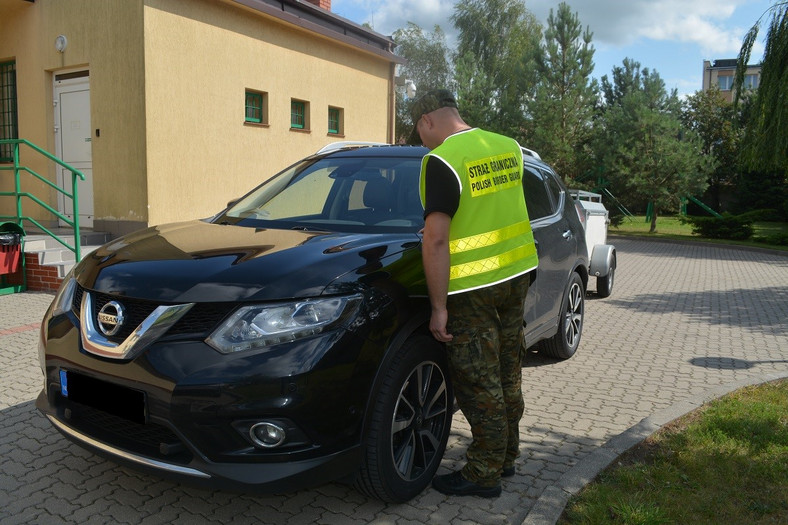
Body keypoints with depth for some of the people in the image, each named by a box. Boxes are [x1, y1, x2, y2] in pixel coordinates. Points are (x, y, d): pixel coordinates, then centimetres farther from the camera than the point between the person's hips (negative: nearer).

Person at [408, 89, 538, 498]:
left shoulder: (441, 161, -16)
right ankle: (506, 455, 34)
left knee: (479, 385, 4)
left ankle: (484, 475, 18)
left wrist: (439, 307, -18)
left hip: (473, 288, -8)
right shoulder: (509, 147, 7)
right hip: (517, 274, 8)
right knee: (508, 375, 18)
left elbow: (436, 239, -22)